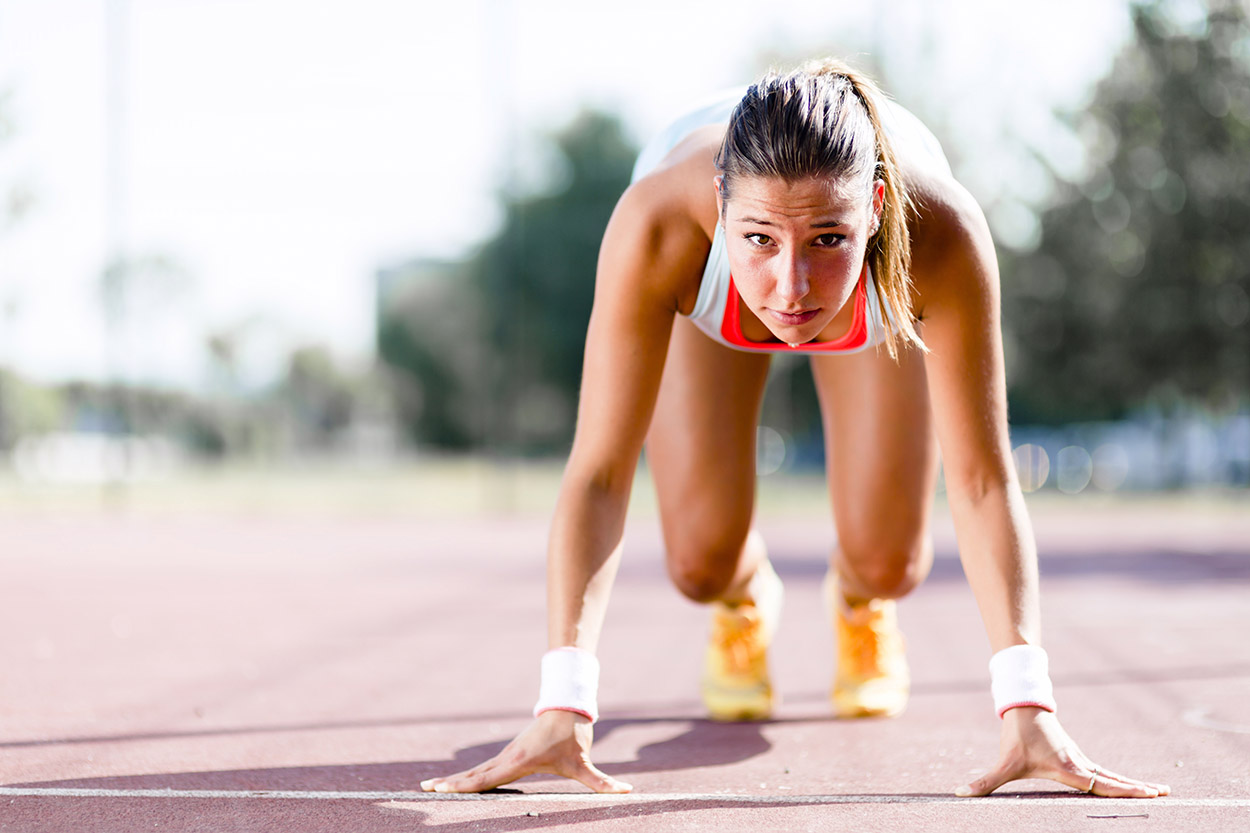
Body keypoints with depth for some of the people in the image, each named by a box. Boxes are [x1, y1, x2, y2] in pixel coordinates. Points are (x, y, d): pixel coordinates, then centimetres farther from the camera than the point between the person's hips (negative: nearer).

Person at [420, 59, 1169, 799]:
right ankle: (747, 602, 32)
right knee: (703, 564, -8)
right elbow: (600, 472, -42)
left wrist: (1029, 711, -45)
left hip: (879, 308, 0)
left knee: (888, 565, -6)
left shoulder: (941, 234, -45)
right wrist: (562, 711, -49)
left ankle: (858, 604, 34)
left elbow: (982, 479, -38)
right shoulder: (658, 228, -46)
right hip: (707, 305, 0)